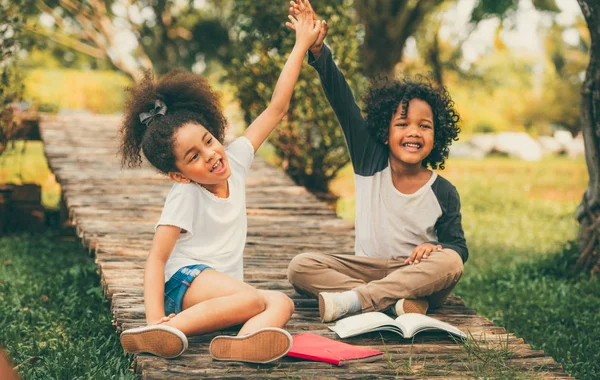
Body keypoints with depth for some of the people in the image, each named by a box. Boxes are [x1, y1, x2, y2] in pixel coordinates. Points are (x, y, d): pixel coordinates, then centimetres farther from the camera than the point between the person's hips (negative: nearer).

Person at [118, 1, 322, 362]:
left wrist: (302, 46, 10)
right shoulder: (184, 197, -10)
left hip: (224, 286, 7)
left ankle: (242, 343, -56)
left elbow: (277, 108, 11)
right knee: (252, 298, -34)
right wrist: (154, 316, -28)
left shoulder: (234, 158, 7)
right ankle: (163, 331, -44)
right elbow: (156, 258, -14)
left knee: (282, 302, -24)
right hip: (185, 279, -7)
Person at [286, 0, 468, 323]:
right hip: (366, 269, 2)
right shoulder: (370, 161, -1)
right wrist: (318, 51, -18)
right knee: (301, 266, -22)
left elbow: (458, 247, 4)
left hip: (416, 275, -1)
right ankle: (397, 304, -37)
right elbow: (342, 102, -8)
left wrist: (434, 248, -21)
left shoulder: (443, 193, -3)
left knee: (449, 262, -35)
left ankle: (352, 300, -40)